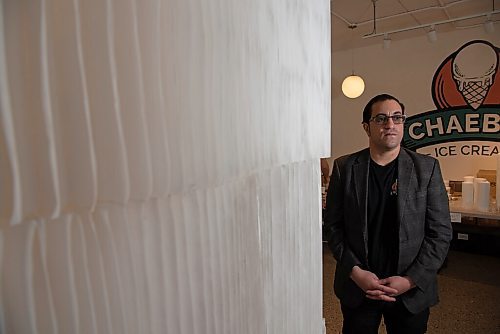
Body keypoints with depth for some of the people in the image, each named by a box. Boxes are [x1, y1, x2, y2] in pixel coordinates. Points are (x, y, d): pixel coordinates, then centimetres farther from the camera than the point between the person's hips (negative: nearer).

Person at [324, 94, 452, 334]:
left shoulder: (427, 168, -4)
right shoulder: (344, 167, -4)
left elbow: (441, 232, -4)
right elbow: (333, 226, -3)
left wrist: (411, 280, -11)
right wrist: (355, 271, -12)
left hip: (412, 291, 1)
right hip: (356, 289, 0)